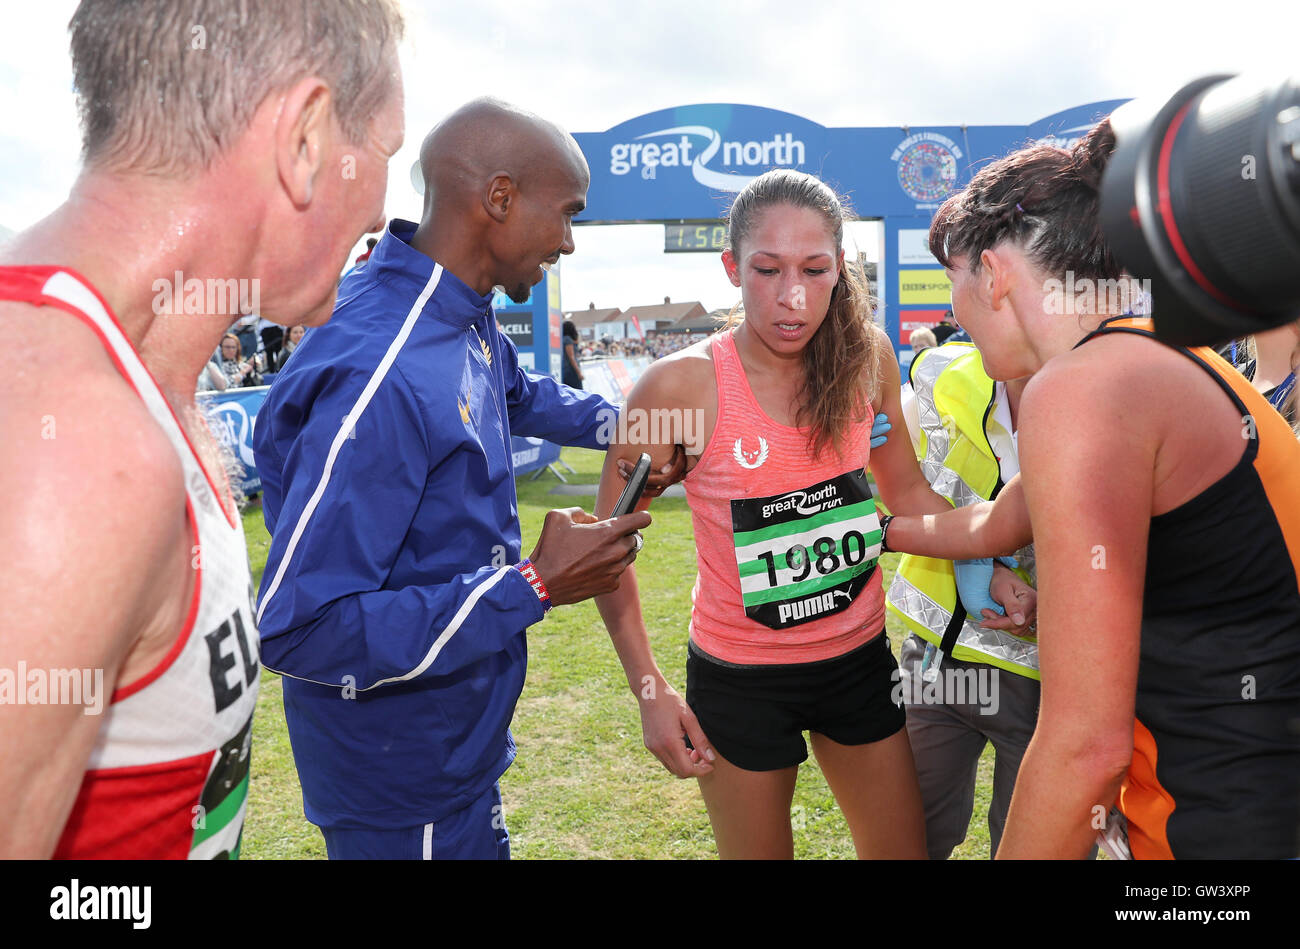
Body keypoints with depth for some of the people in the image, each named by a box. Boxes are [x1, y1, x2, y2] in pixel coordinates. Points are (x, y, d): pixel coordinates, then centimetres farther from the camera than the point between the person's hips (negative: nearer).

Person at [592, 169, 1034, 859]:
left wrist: (985, 567, -8)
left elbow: (907, 491, 8)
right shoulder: (682, 384, -20)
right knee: (755, 849, 16)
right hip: (739, 678, -3)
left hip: (859, 658, 4)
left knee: (905, 848, 18)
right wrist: (649, 689, -13)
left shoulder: (868, 359, -8)